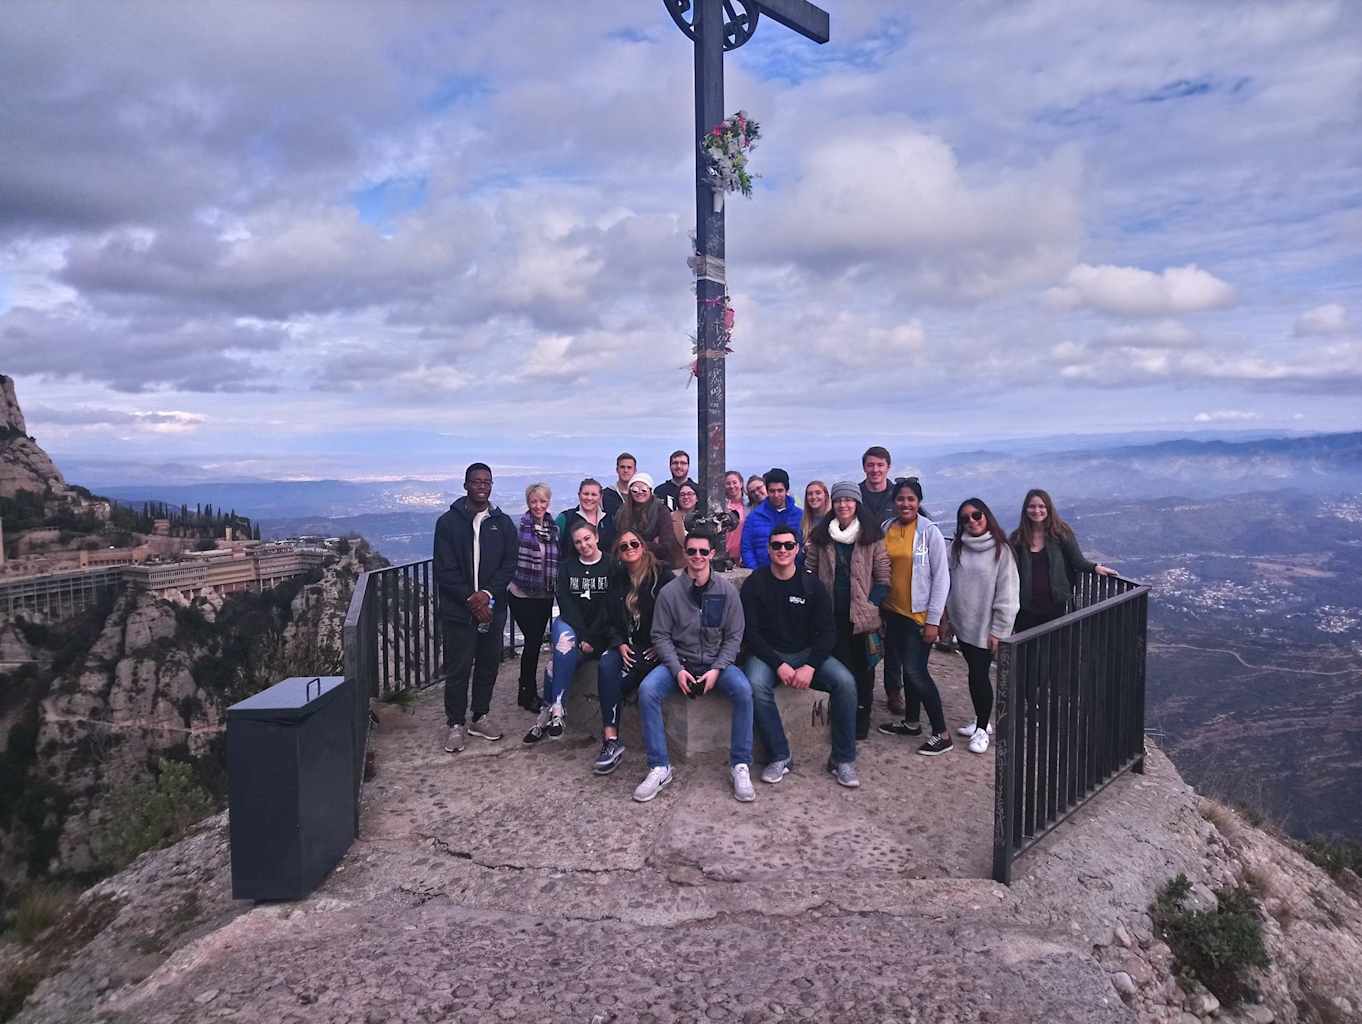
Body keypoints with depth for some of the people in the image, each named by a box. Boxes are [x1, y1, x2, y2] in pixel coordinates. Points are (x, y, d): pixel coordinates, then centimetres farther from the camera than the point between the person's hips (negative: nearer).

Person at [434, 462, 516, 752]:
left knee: (489, 665, 11)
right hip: (457, 609, -3)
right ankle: (455, 724, 13)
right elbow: (444, 570, -6)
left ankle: (480, 717, 27)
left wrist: (488, 594, -13)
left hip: (493, 608, 3)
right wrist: (471, 599, -14)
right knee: (458, 668, 1)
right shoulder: (448, 522, -2)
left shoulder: (503, 523, 6)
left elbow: (509, 565, 1)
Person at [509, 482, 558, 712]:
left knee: (536, 641, 11)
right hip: (523, 595, -5)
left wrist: (555, 585, 12)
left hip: (545, 596, 5)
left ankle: (526, 690, 26)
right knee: (533, 640, -5)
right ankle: (528, 694, 11)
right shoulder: (520, 527, -10)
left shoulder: (554, 528, 6)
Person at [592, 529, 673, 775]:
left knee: (617, 682, -27)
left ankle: (611, 739, -14)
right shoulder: (617, 580, 13)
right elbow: (612, 619, 11)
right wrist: (620, 644, -6)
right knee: (606, 665, -28)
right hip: (628, 645, 4)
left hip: (655, 647, -4)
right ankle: (610, 739, -29)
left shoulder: (662, 575, -3)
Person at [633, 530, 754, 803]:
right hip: (678, 660, 0)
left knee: (743, 690, -29)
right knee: (647, 691, -27)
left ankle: (740, 765, -13)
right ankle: (659, 767, -14)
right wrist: (677, 669, -15)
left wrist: (716, 669, -14)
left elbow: (734, 636, 0)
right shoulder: (669, 591, -3)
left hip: (717, 661, 0)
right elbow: (661, 635, -1)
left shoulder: (727, 591, -1)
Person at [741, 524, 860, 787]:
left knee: (845, 682, -23)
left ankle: (842, 759, -7)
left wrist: (810, 666, -17)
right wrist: (778, 665, -19)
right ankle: (779, 757, -17)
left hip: (807, 653, 2)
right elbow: (749, 632, -7)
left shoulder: (812, 585, 3)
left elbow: (827, 631, 0)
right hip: (767, 654, -2)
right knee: (755, 685, -34)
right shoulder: (754, 584, -2)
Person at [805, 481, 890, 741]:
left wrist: (872, 604, -10)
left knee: (862, 666, 8)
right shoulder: (821, 535, 5)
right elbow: (809, 570, 7)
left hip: (862, 614, -1)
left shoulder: (871, 535, -1)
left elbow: (883, 576, -1)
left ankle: (862, 717, 20)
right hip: (832, 613, 1)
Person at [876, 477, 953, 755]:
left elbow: (941, 578, -9)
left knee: (916, 672, -7)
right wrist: (878, 611, 7)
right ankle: (911, 722, 31)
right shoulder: (886, 530, 3)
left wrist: (933, 620, -12)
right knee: (908, 669, 15)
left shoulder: (930, 532, -10)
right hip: (892, 612, 5)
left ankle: (941, 733, 5)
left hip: (919, 615, -5)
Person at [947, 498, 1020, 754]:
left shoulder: (1001, 550, -10)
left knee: (980, 674, -2)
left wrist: (998, 630, -13)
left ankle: (982, 729, 15)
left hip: (985, 626, -5)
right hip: (962, 624, 5)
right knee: (973, 672, 15)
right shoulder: (957, 547, 4)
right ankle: (981, 719, 32)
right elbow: (948, 582, 10)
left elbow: (1007, 593, -11)